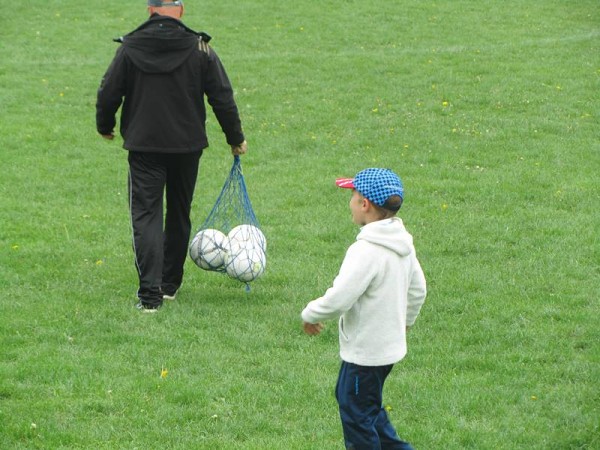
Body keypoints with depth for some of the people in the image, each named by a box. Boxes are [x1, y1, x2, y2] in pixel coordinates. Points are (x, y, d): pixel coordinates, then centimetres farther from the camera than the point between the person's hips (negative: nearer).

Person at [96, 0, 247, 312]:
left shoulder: (130, 49, -6)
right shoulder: (200, 50, -4)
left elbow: (108, 94, 0)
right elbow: (222, 98, 0)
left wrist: (105, 127, 20)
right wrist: (236, 138, 14)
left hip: (143, 146, -2)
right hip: (187, 145, 2)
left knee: (146, 215, -2)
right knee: (179, 214, 18)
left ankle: (150, 293, -15)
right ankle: (170, 284, 28)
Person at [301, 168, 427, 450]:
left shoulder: (366, 251, -27)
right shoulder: (403, 244, 2)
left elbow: (338, 299, -28)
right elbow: (418, 289, 13)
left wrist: (310, 315, -9)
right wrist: (405, 320, 30)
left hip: (365, 351, -10)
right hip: (391, 344, 10)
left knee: (357, 415, 5)